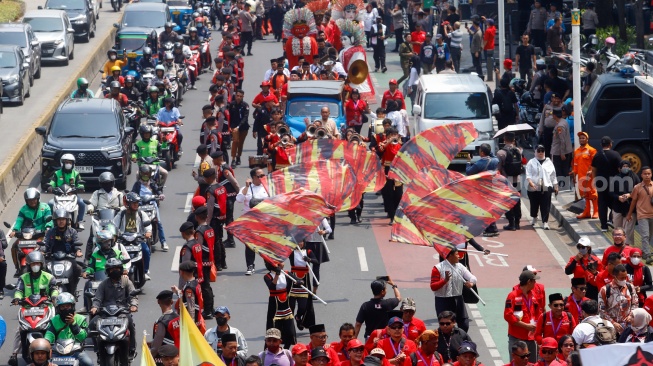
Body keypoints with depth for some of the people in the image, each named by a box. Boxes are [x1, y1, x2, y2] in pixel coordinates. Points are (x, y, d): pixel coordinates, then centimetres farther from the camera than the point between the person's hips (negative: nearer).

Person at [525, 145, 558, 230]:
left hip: (546, 187, 1)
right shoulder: (531, 162, 5)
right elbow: (528, 174, -4)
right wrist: (530, 182, -21)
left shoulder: (548, 162, 12)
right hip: (534, 188, 0)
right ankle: (534, 218, 35)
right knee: (534, 204, 11)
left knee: (545, 206, -5)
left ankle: (545, 222, -4)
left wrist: (555, 186, 12)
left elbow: (553, 175, 14)